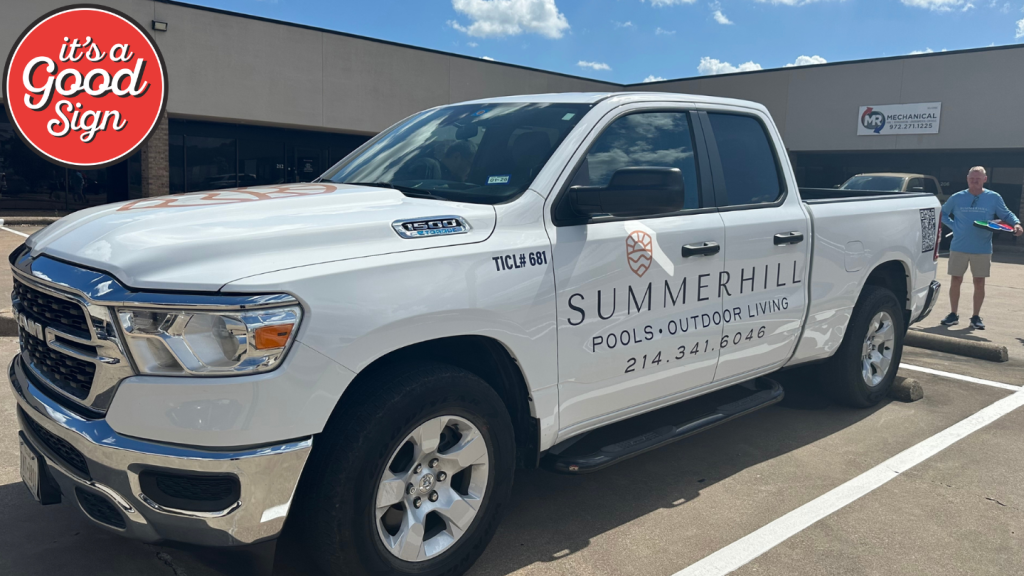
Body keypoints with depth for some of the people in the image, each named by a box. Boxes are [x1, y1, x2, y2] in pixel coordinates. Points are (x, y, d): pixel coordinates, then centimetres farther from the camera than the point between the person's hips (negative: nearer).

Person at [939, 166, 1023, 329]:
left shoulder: (994, 198, 2)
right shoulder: (957, 198, 3)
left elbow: (1006, 214, 6)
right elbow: (942, 213, 14)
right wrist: (953, 225, -2)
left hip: (982, 250, 0)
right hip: (959, 248, 0)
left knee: (979, 283, 3)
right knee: (956, 281, 4)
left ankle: (976, 317, 14)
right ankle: (953, 314, 16)